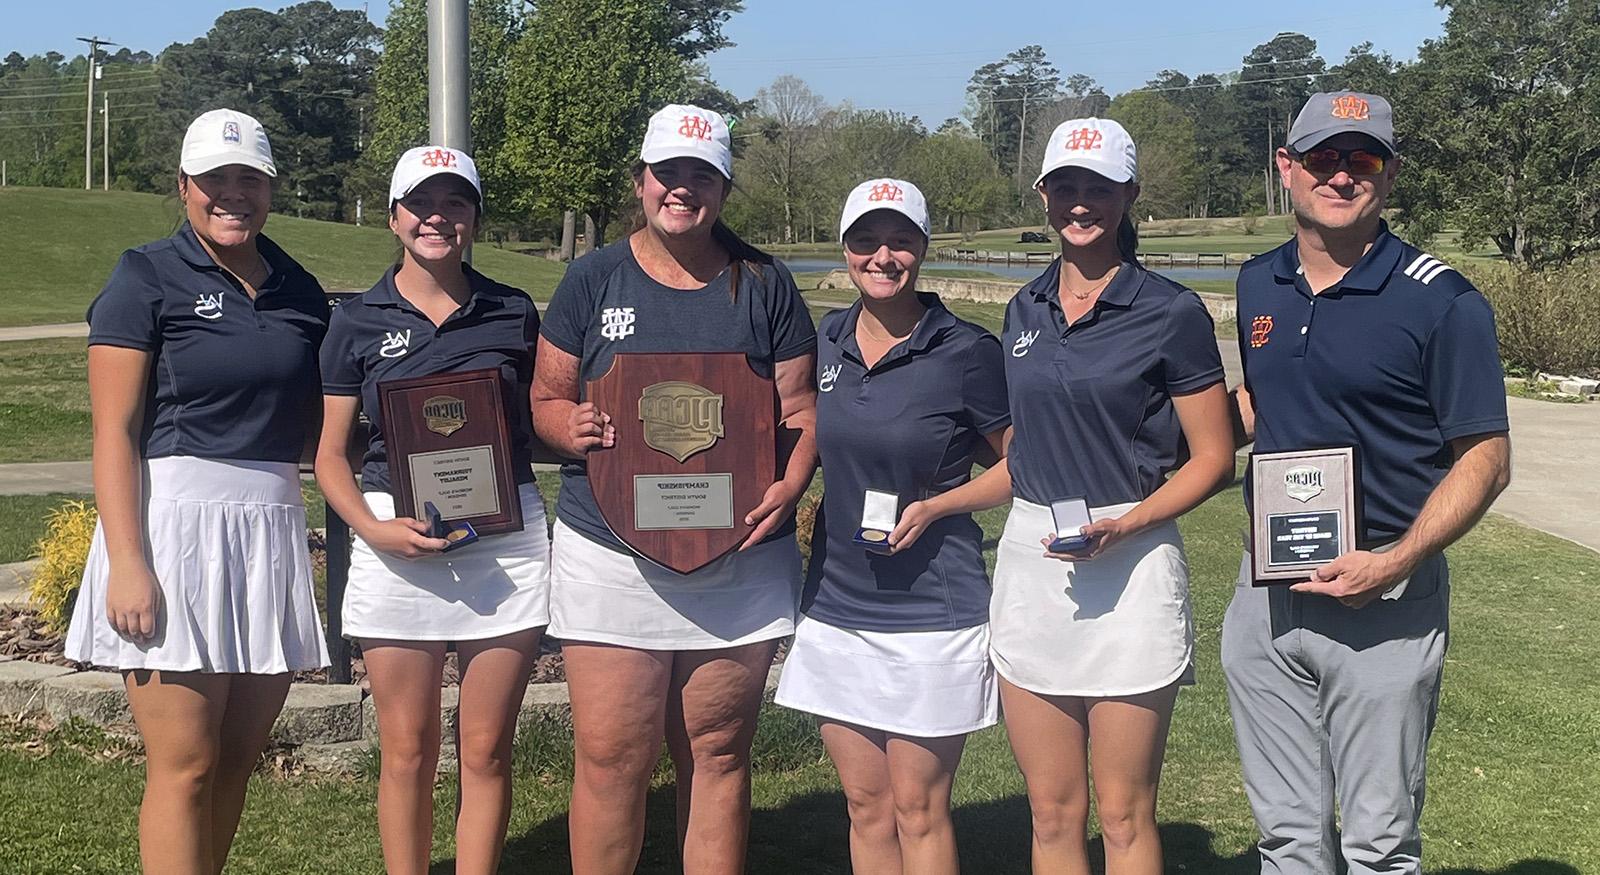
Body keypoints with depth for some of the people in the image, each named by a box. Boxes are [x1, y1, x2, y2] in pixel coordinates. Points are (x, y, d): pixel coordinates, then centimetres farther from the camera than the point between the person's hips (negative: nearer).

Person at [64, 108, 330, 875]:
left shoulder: (299, 291, 13)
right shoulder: (146, 279, -1)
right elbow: (114, 431, -7)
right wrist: (126, 563, -16)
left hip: (271, 530, 5)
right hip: (174, 524, -5)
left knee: (239, 759, 10)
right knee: (184, 766, -3)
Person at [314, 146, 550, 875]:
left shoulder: (514, 314, 7)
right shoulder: (358, 321, 5)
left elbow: (542, 425, 15)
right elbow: (330, 453, 5)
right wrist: (371, 528, -13)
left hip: (506, 540, 1)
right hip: (398, 544, 0)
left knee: (486, 752, 5)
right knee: (406, 753, 7)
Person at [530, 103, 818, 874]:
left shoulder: (763, 284, 6)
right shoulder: (593, 278, 5)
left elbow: (803, 405, 5)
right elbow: (547, 398, 8)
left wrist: (791, 484, -14)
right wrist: (573, 429, -15)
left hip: (738, 564, 1)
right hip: (611, 555, 0)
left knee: (718, 755, 9)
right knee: (611, 759, 0)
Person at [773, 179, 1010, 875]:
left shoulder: (965, 351, -9)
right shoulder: (823, 342, 5)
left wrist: (933, 507, -13)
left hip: (930, 608, -5)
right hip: (837, 603, 5)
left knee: (918, 810, 4)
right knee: (866, 806, 13)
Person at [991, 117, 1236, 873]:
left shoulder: (1171, 313, -5)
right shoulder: (1025, 310, 11)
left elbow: (1211, 457, -5)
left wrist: (1125, 526, -18)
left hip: (1128, 567, -5)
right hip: (1030, 564, 5)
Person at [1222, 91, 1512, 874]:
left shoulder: (1441, 301, -11)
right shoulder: (1259, 285, 7)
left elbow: (1485, 459, -11)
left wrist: (1394, 563, -22)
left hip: (1382, 603, -5)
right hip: (1266, 591, 5)